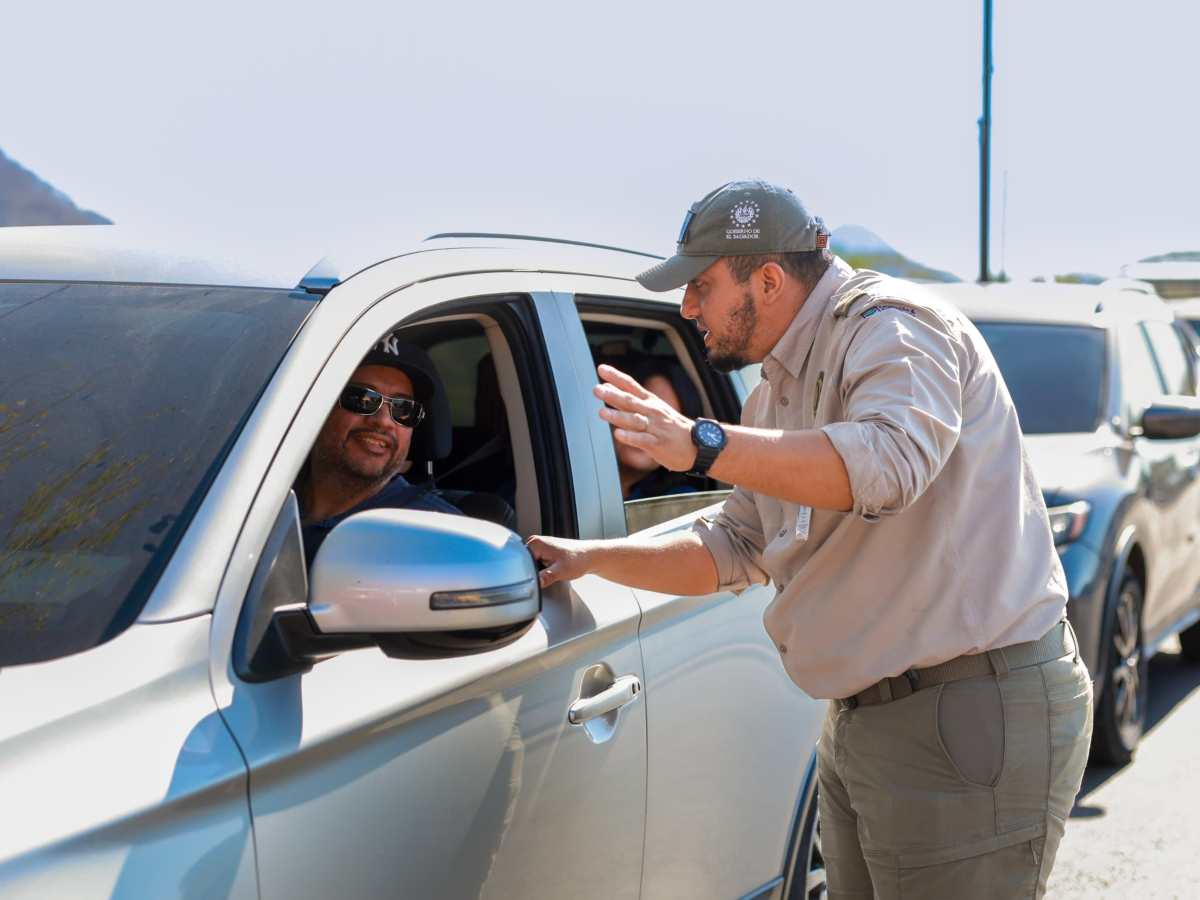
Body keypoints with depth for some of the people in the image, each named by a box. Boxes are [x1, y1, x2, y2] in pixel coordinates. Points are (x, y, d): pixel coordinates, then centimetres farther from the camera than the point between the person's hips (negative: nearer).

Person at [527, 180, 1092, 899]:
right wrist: (591, 558, 18)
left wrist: (703, 445, -36)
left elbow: (887, 460, -33)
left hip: (973, 720, -10)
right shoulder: (778, 392, 17)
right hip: (863, 724, 10)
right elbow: (733, 551, 25)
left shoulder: (891, 325, -13)